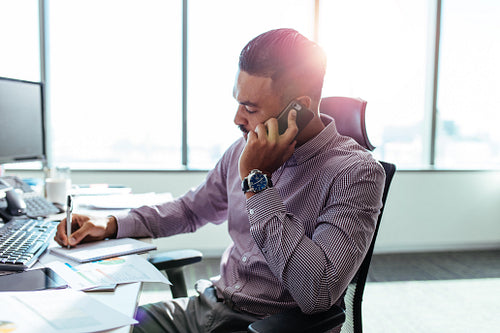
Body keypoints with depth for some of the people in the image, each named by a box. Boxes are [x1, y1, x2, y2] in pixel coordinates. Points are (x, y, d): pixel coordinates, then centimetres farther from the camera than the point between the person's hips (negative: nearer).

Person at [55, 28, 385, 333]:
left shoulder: (357, 172, -17)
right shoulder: (244, 150, 2)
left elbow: (318, 293, -27)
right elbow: (191, 209, 17)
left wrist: (256, 181, -25)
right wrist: (111, 225, 4)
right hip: (209, 305, 6)